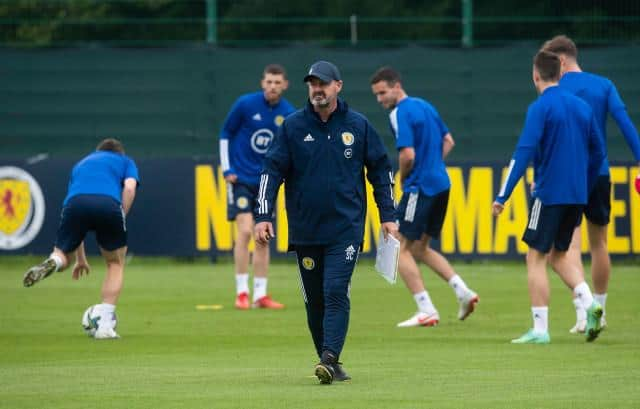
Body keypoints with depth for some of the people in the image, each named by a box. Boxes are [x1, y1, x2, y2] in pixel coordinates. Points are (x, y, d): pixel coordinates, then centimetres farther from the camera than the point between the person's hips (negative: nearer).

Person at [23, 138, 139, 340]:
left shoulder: (81, 164, 41)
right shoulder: (125, 161, 31)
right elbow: (129, 187, 7)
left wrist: (80, 259, 48)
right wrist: (120, 221, 12)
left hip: (75, 203, 2)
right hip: (109, 204, -2)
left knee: (62, 256, 20)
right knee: (115, 264, 20)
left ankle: (54, 262, -18)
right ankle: (105, 325, 10)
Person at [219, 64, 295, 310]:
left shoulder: (288, 114, -2)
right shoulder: (246, 104, -11)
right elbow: (225, 134, 0)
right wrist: (226, 169, -4)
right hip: (241, 178, -3)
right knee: (245, 231, -15)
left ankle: (260, 295, 9)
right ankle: (241, 293, -10)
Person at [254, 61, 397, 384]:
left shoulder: (358, 125, 3)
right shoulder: (293, 126, 3)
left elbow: (380, 170, 10)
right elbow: (272, 171, 0)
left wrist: (387, 217, 6)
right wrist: (263, 216, -11)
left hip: (346, 227, -2)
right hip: (305, 230, 2)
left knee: (336, 292, -16)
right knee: (314, 301, 6)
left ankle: (329, 358, -23)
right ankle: (332, 365, 17)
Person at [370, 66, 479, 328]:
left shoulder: (400, 114, -13)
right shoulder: (425, 106, 15)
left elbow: (408, 155, -22)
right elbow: (448, 141, 22)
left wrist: (402, 179, -3)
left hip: (419, 187, -9)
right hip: (440, 184, 9)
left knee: (400, 248, -2)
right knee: (420, 248, 19)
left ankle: (426, 311, -7)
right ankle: (463, 292, 9)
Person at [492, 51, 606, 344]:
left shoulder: (540, 108, -10)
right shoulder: (582, 107, 10)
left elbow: (523, 153, -17)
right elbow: (597, 152, 15)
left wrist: (503, 196, -18)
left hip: (548, 194, -7)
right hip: (577, 196, 7)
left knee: (536, 258, 1)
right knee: (558, 255, 19)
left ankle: (540, 330, -2)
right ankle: (590, 303, -2)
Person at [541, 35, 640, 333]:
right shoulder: (604, 85, 5)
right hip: (599, 174, 4)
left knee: (572, 244, -8)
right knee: (598, 244, 17)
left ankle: (583, 312, -24)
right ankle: (599, 311, 27)